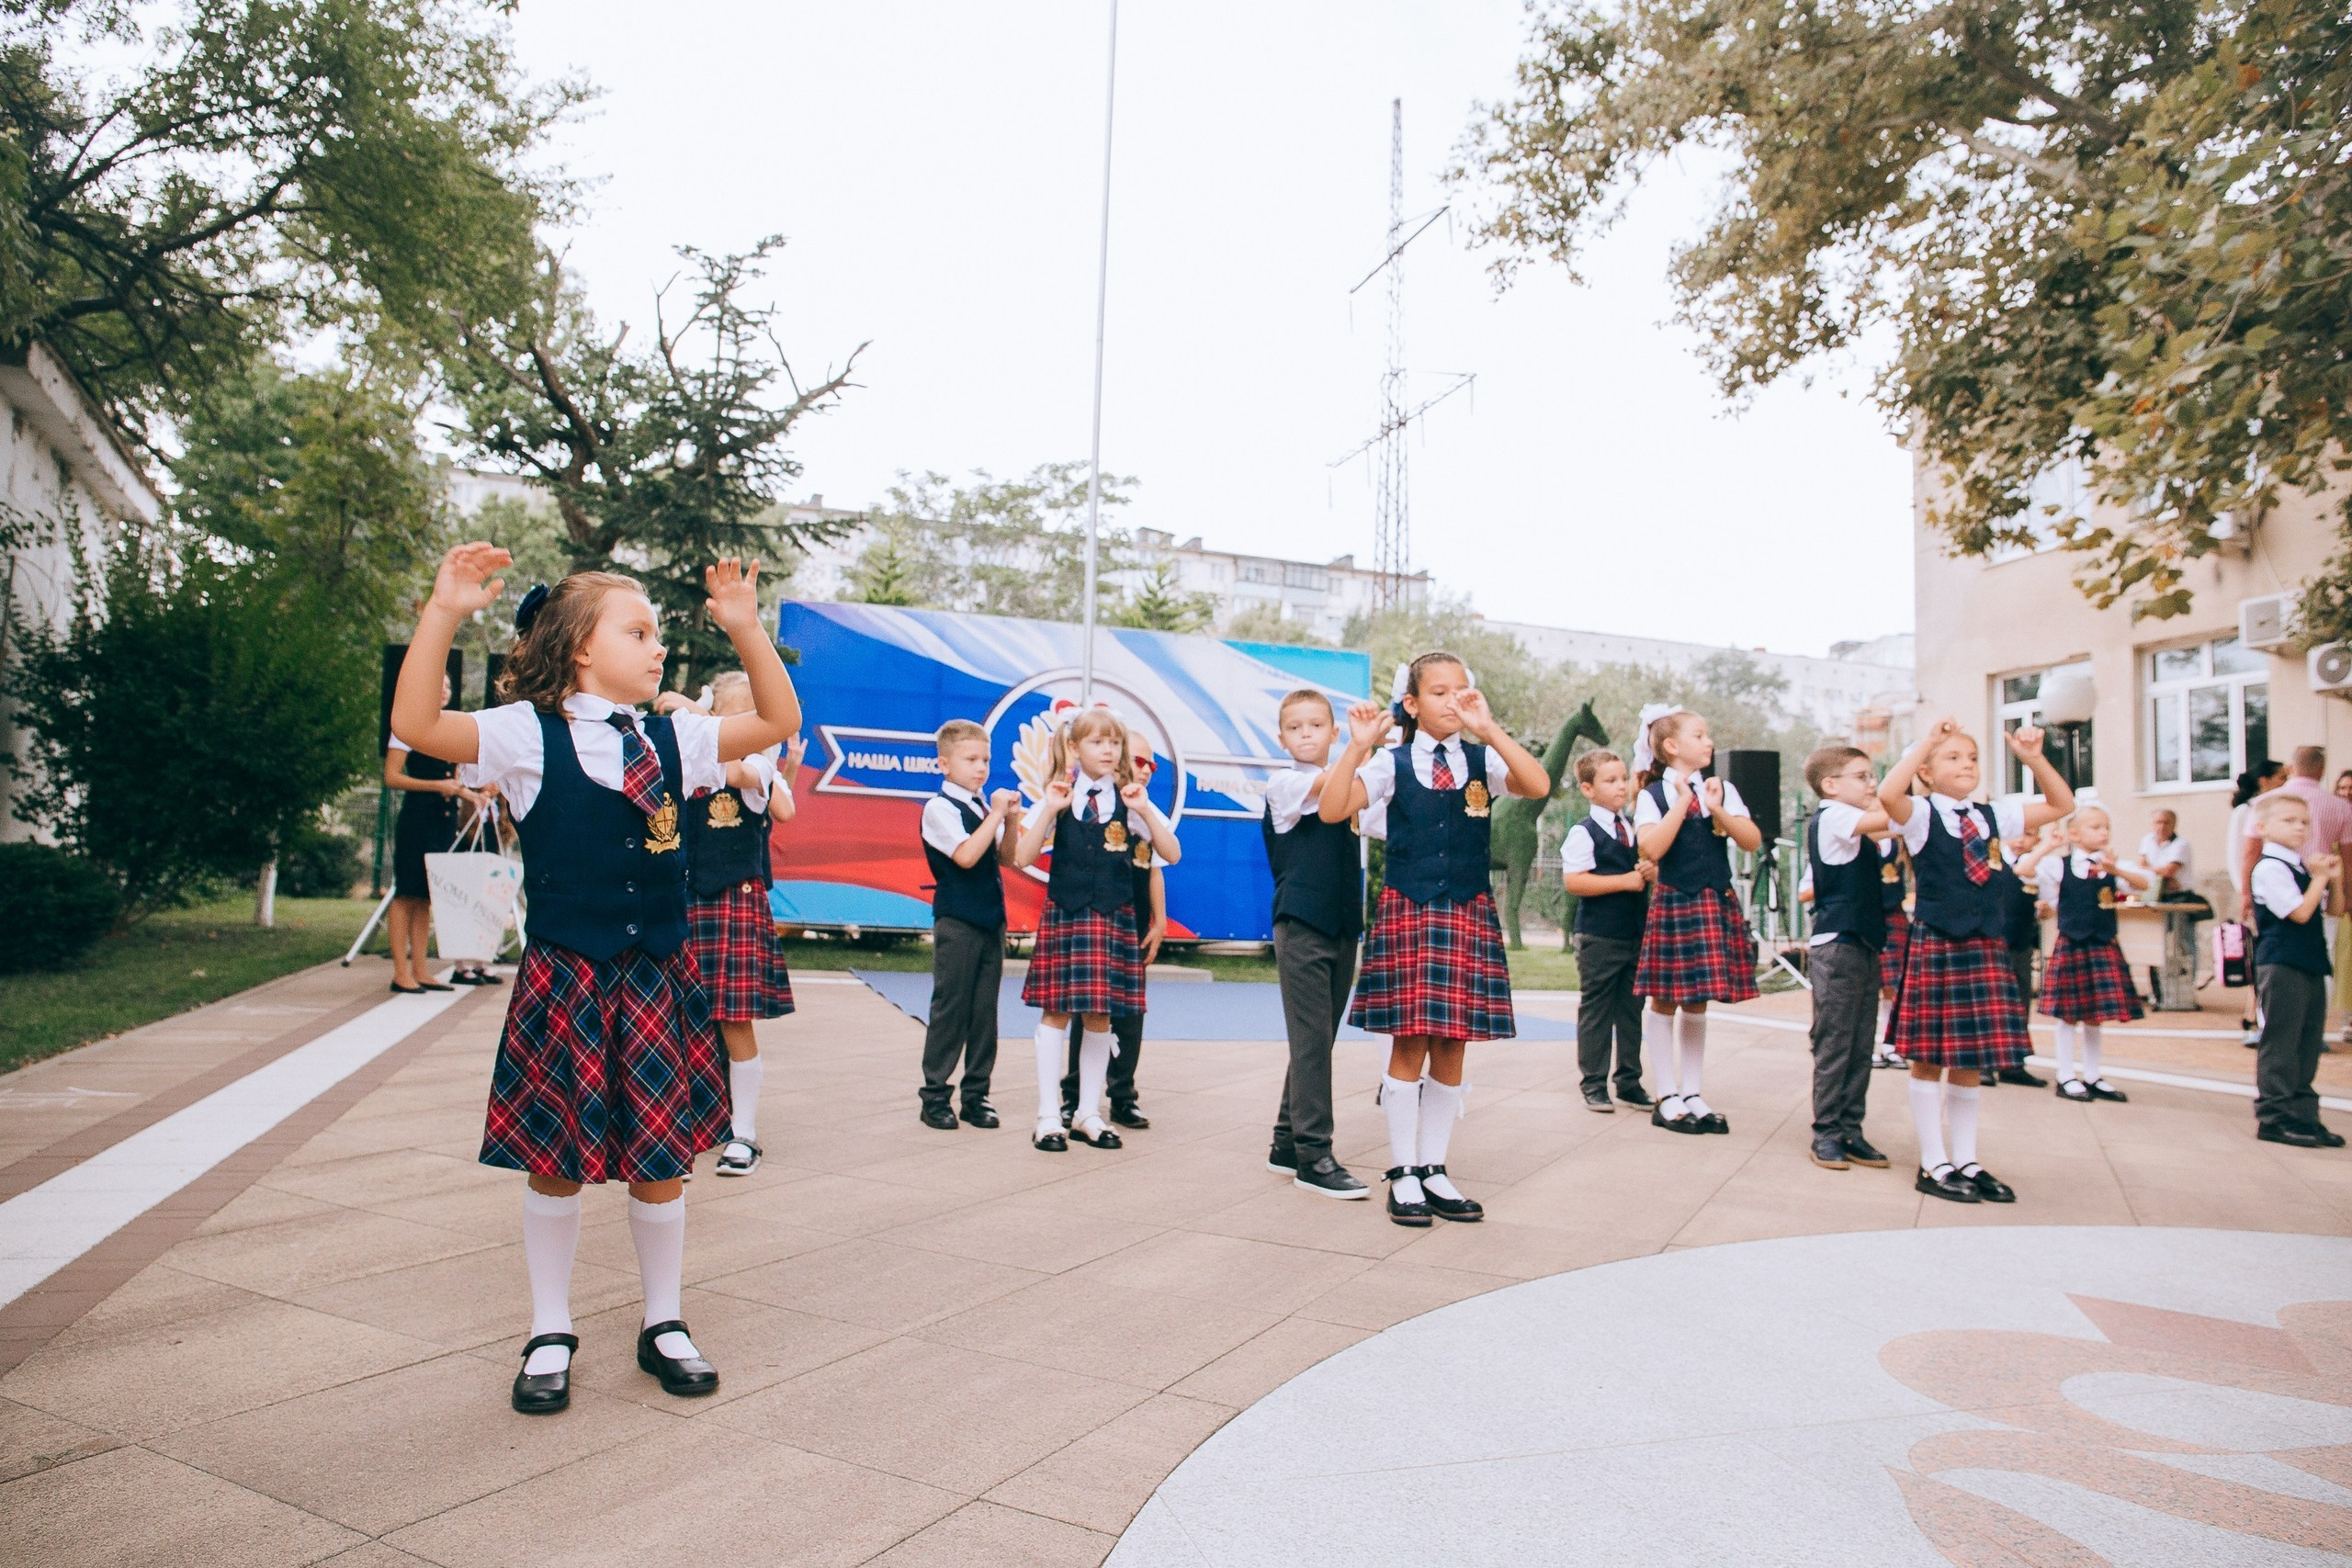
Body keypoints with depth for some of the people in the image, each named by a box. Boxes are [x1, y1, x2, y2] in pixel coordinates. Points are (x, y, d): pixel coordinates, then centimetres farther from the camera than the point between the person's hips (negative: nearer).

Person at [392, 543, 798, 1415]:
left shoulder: (673, 739, 7)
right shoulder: (529, 735, -5)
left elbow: (778, 722, 7)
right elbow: (417, 727, -17)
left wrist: (745, 629, -2)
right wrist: (443, 614, -25)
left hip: (658, 978, 3)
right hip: (564, 983, -3)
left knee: (661, 1159, 10)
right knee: (557, 1162, 8)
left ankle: (663, 1326, 28)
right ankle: (550, 1335, 28)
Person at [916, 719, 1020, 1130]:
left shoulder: (984, 807, 13)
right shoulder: (940, 808, -9)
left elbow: (1007, 857, 11)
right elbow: (966, 855, -21)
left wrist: (1010, 819, -3)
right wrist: (997, 815, -17)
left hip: (992, 919, 7)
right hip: (957, 922, -7)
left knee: (985, 1010, 8)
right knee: (950, 1008, -1)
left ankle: (976, 1094, 16)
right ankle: (935, 1096, 8)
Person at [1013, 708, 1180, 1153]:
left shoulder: (1131, 799, 4)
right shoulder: (1060, 797, 1)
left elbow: (1171, 854, 0)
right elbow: (1023, 858, -5)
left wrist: (1145, 812, -12)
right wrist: (1049, 810, -15)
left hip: (1114, 917, 1)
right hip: (1065, 913, -1)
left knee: (1100, 1016, 6)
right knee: (1057, 1012, 1)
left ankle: (1089, 1114, 18)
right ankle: (1049, 1116, 10)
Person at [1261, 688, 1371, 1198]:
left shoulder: (1349, 782, 15)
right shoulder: (1283, 784, -4)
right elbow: (1330, 792, -23)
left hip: (1344, 925, 6)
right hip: (1302, 922, -6)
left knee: (1319, 1040, 11)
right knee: (1311, 1039, -7)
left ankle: (1287, 1145, 21)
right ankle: (1313, 1156, -3)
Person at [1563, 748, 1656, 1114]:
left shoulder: (1634, 830, 12)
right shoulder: (1583, 833, -9)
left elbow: (1651, 865, 20)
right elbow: (1574, 881, -19)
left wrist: (1652, 872, -5)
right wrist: (1626, 881, -19)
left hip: (1636, 934, 7)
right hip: (1599, 938, -6)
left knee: (1632, 1009, 11)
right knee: (1595, 1010, 2)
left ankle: (1629, 1081, 20)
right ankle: (1594, 1084, 9)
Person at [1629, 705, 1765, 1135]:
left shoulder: (1722, 789, 9)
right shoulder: (1654, 794, -4)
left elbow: (1752, 841, 1)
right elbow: (1651, 848, -18)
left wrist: (1718, 810, -11)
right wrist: (1682, 802, -14)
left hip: (1717, 903, 4)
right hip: (1674, 903, -4)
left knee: (1697, 1003, 11)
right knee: (1665, 1001, 2)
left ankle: (1692, 1094, 20)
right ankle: (1667, 1098, 12)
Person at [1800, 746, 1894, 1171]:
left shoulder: (1855, 833, 18)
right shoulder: (1831, 818, -10)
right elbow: (1886, 817, -23)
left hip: (1864, 946, 9)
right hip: (1837, 945, -9)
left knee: (1861, 1047, 10)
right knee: (1833, 1045, -3)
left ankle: (1850, 1130, 16)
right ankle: (1826, 1133, 4)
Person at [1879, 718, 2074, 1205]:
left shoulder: (1994, 815, 11)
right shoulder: (1921, 815, -5)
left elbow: (2062, 805, 18)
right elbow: (1887, 795, -27)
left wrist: (2034, 759, 3)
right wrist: (1926, 741, -22)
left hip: (1984, 947, 5)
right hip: (1933, 946, -5)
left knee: (1972, 1057, 11)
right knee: (1929, 1056, 2)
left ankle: (1966, 1161, 22)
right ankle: (1934, 1165, 11)